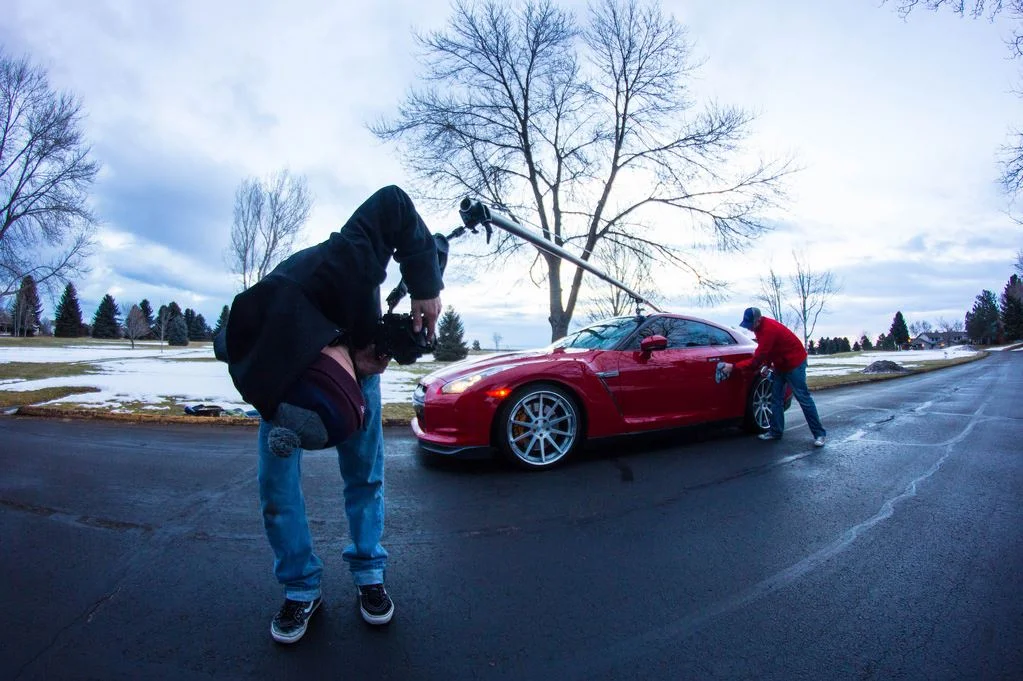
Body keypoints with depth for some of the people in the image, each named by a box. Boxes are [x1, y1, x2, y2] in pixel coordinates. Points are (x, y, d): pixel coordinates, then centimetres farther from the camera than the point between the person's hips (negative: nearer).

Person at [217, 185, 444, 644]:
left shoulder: (341, 267, -47)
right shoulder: (248, 371, -41)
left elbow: (394, 203, -34)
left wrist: (424, 287, -37)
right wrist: (357, 364, -31)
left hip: (357, 351, 1)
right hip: (276, 372, 0)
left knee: (365, 471, 1)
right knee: (276, 478, -7)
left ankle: (368, 573, 18)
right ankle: (301, 589, 11)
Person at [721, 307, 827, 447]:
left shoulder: (768, 330, -32)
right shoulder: (761, 326, -2)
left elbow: (756, 360, -30)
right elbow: (766, 350, 11)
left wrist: (733, 366, -27)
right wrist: (767, 364, -3)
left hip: (794, 363, -9)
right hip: (781, 364, 9)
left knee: (803, 398, -6)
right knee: (776, 398, 7)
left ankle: (819, 433, 4)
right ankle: (775, 431, 11)